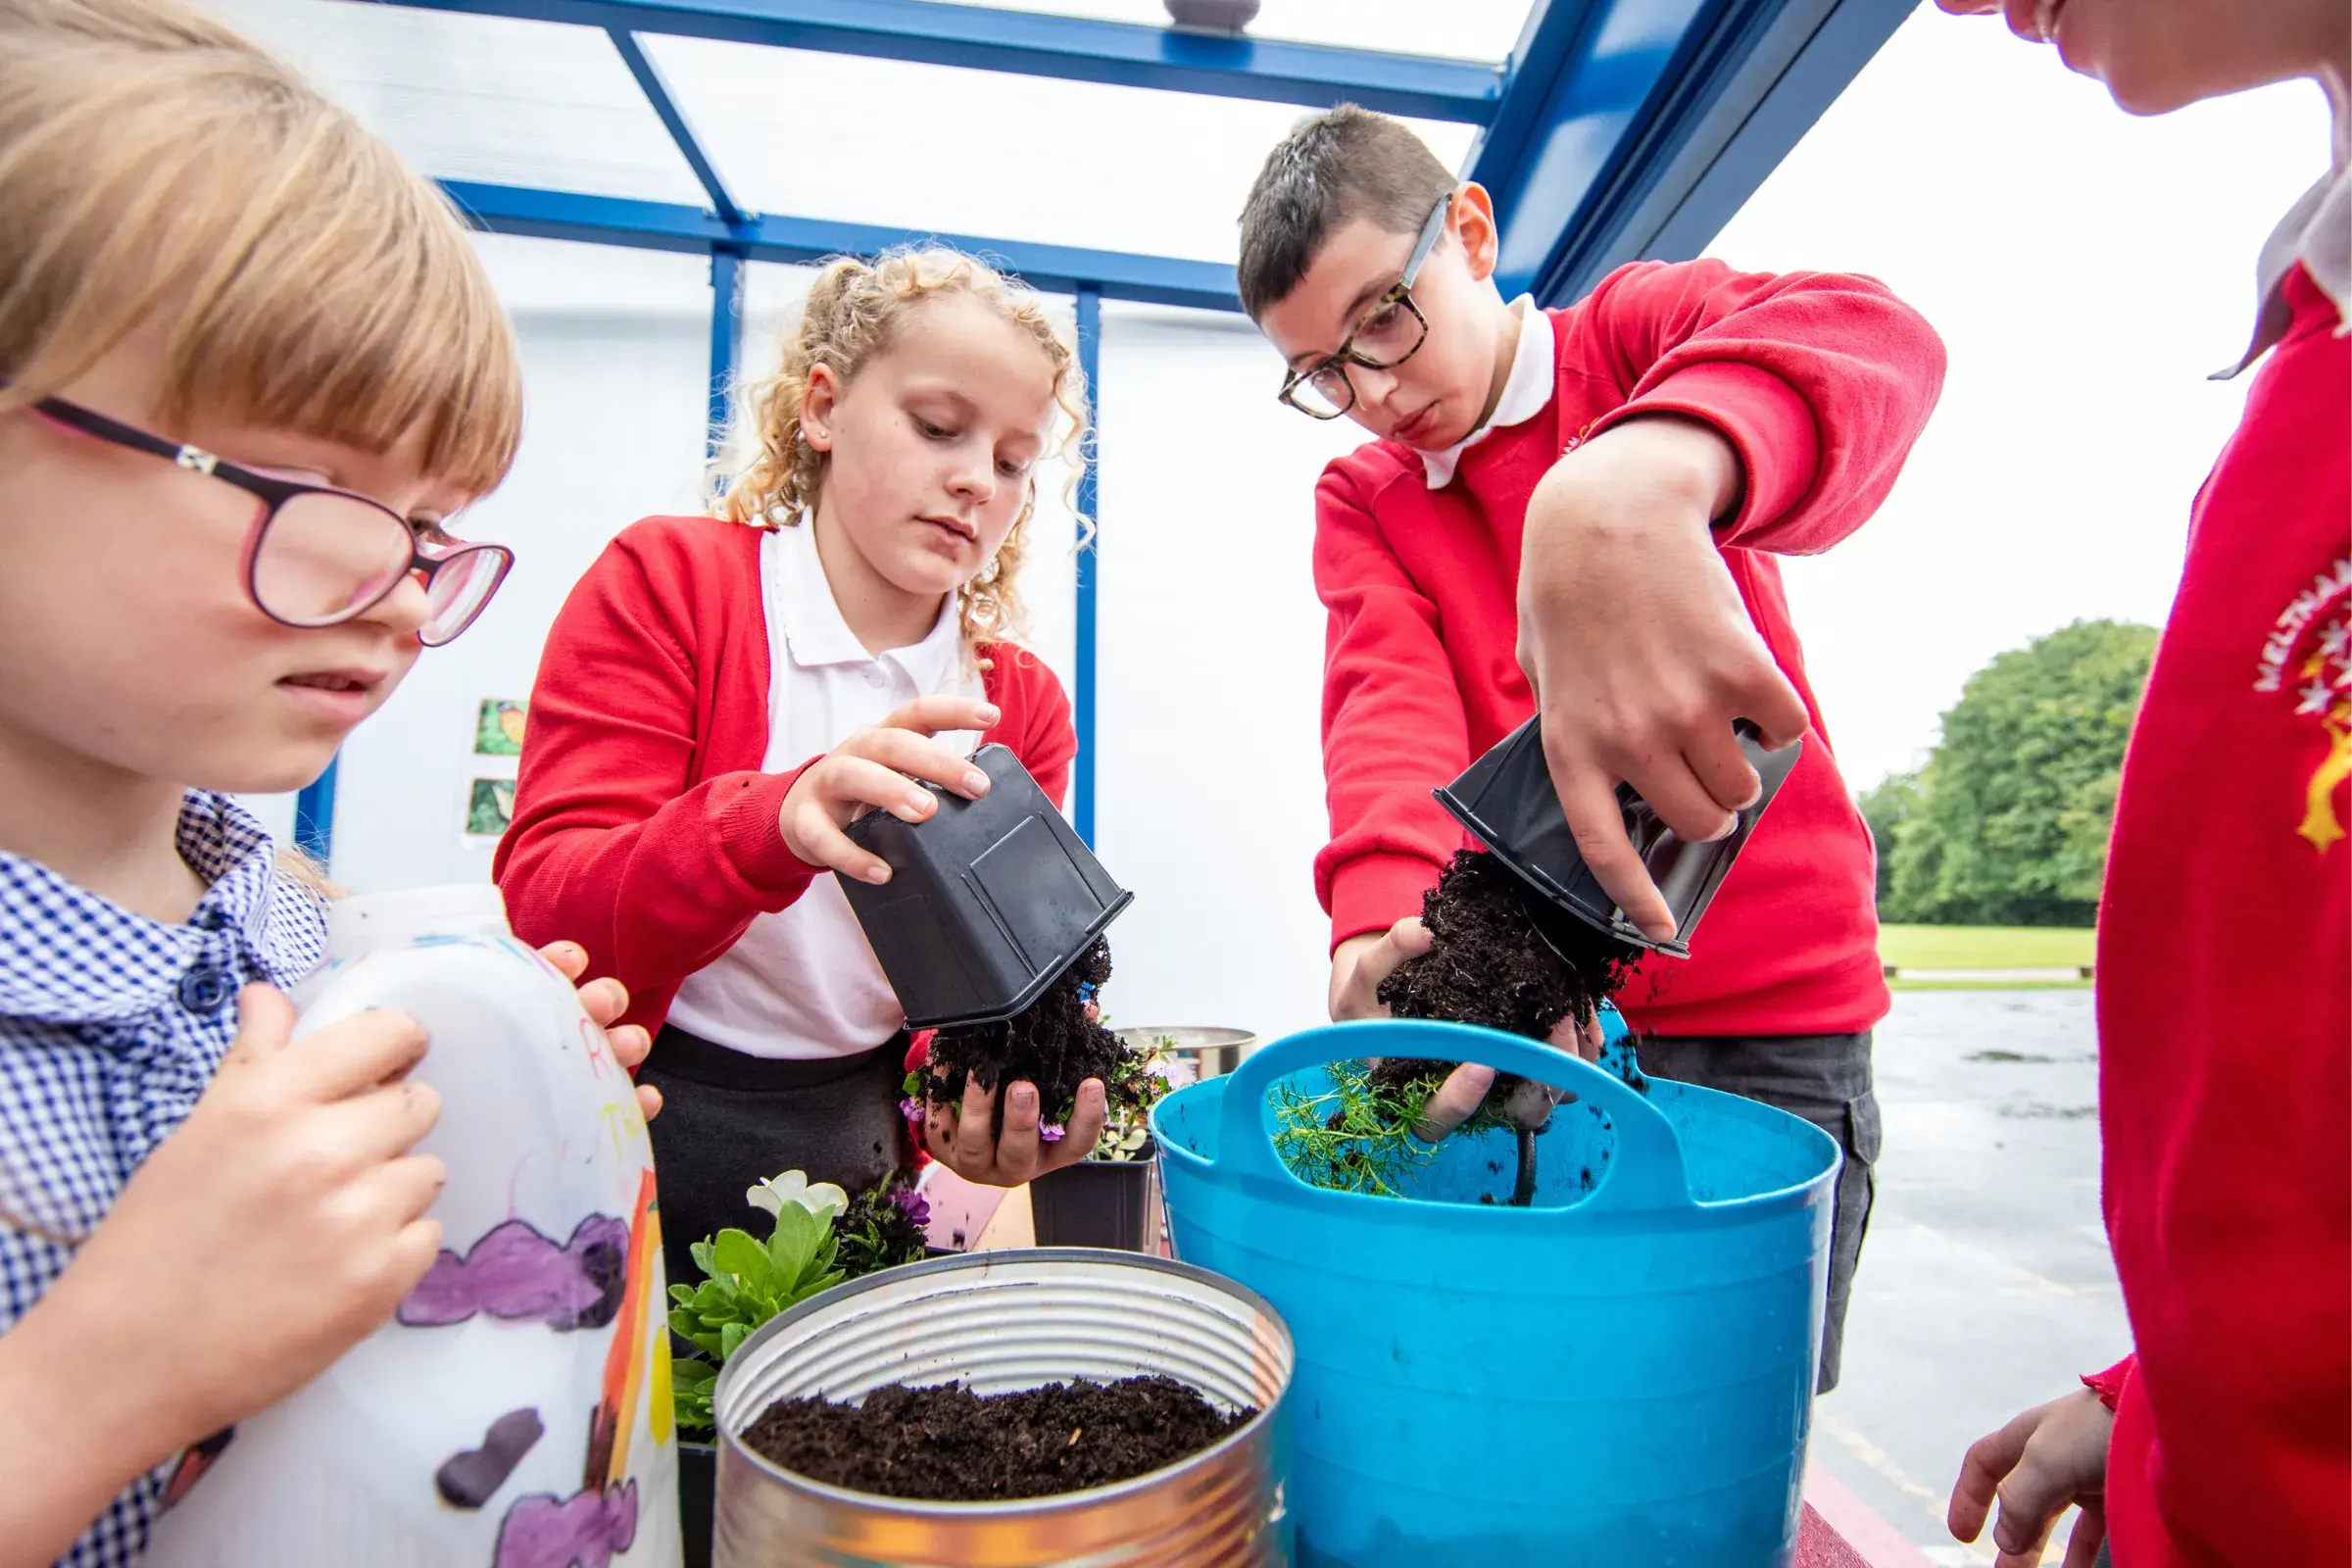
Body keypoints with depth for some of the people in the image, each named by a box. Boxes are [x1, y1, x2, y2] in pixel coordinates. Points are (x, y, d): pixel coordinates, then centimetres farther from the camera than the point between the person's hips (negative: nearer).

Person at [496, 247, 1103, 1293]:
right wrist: (771, 824, -32)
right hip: (635, 1139, -2)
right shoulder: (665, 583, -5)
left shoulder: (1023, 703, 5)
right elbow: (545, 912, -14)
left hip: (868, 1154, 3)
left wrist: (983, 1104, -21)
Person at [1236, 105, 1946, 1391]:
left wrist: (1643, 478, -46)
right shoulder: (1360, 503, 8)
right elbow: (1386, 700, -12)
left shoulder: (1631, 333, 0)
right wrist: (1387, 924, -33)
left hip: (1767, 1017, -2)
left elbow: (1871, 338, -23)